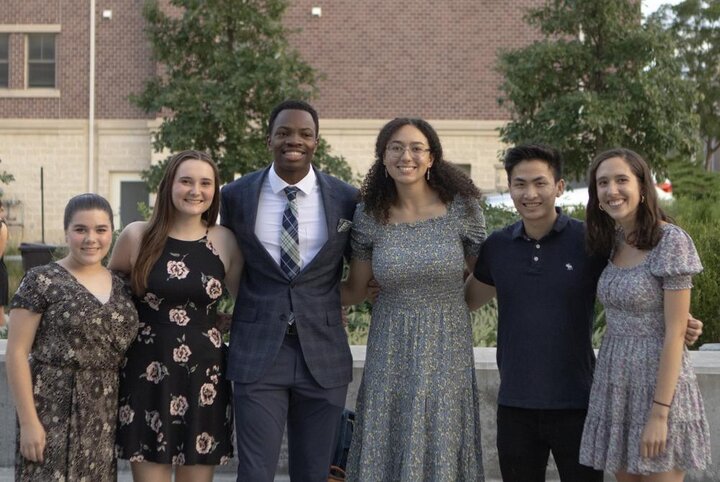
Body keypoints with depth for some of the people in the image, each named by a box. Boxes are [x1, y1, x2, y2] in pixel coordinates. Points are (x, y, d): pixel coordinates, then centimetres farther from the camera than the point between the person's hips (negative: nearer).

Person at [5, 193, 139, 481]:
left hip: (105, 416, 5)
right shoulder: (41, 281, -5)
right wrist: (28, 421, -13)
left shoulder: (121, 287, 10)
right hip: (53, 412, -4)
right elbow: (16, 352, -8)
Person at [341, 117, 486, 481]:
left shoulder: (463, 208, -6)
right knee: (386, 449, 7)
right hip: (390, 349, 1)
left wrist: (446, 309, 2)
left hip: (446, 346, -1)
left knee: (441, 450, 6)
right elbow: (355, 291, 6)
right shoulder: (368, 215, -2)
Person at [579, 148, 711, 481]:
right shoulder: (612, 241, 7)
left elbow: (675, 333, -16)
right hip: (615, 384, 7)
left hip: (658, 381, -7)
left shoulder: (671, 241, -14)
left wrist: (659, 412, -18)